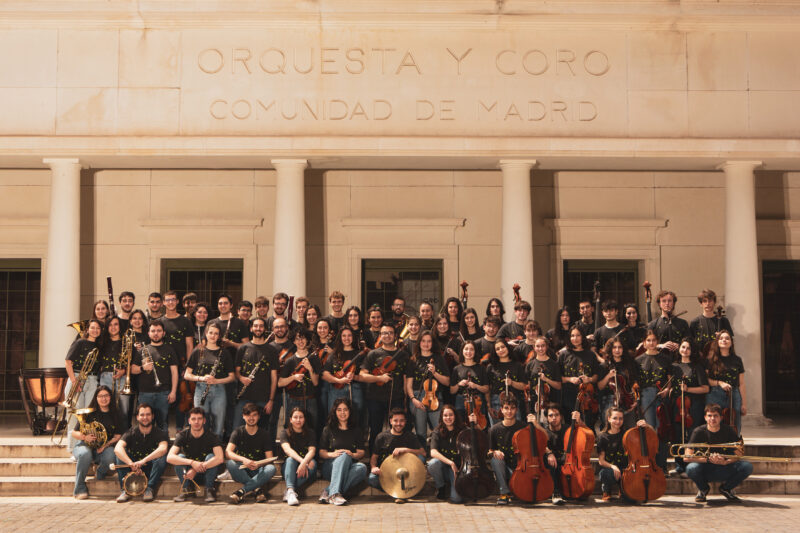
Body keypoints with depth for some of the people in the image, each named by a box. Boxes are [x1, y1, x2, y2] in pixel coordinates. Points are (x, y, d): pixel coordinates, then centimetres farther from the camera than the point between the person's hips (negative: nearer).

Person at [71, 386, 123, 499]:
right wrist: (84, 437, -20)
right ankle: (80, 489, -25)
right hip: (85, 446, -1)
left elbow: (117, 436, 5)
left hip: (105, 447, 1)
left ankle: (100, 474, 0)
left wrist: (106, 445, -14)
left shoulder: (114, 415, 8)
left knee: (110, 455, -35)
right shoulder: (89, 413, 1)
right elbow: (74, 433, 2)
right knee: (85, 454, -38)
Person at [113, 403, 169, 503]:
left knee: (162, 457, -29)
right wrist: (131, 464, -40)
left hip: (151, 469, -2)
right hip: (133, 471, 2)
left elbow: (163, 449, -31)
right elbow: (117, 449, -24)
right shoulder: (131, 433, -5)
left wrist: (144, 461, -43)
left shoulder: (160, 433, -8)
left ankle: (149, 489, -25)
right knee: (121, 454, -21)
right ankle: (125, 490, -22)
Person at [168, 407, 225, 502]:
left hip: (206, 474, -1)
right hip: (188, 473, 1)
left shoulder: (211, 437, -15)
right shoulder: (182, 435, -11)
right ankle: (187, 489, -15)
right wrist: (192, 463, -39)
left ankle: (209, 490, -18)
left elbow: (220, 458, -32)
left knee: (211, 456, -28)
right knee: (180, 457, -23)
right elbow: (169, 457, -26)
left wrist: (196, 470, -36)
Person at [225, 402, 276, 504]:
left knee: (271, 468, -32)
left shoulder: (263, 434, 4)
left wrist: (258, 464, -25)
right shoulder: (238, 432, 2)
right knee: (230, 463, -33)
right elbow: (228, 452, -15)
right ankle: (257, 489, -31)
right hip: (241, 470, 0)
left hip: (258, 471, 1)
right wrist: (243, 460, -33)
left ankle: (241, 491, -32)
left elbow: (269, 459, -3)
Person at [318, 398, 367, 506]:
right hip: (330, 466, -2)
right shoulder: (328, 429, 14)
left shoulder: (356, 430, 19)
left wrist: (353, 455, -13)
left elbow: (361, 452, 11)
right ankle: (334, 493, -50)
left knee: (362, 468, -34)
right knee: (344, 456, -35)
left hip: (349, 466, 2)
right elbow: (321, 453, 9)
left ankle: (328, 492, -42)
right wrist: (332, 454, -13)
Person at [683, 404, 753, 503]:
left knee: (747, 467, -23)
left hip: (724, 470, 2)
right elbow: (687, 457, -17)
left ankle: (726, 488, 5)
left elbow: (739, 455, -8)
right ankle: (703, 489, 1)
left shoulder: (728, 431, -3)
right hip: (705, 470, -2)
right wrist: (708, 459, -28)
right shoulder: (699, 432, -9)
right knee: (691, 468, -35)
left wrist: (725, 462, -27)